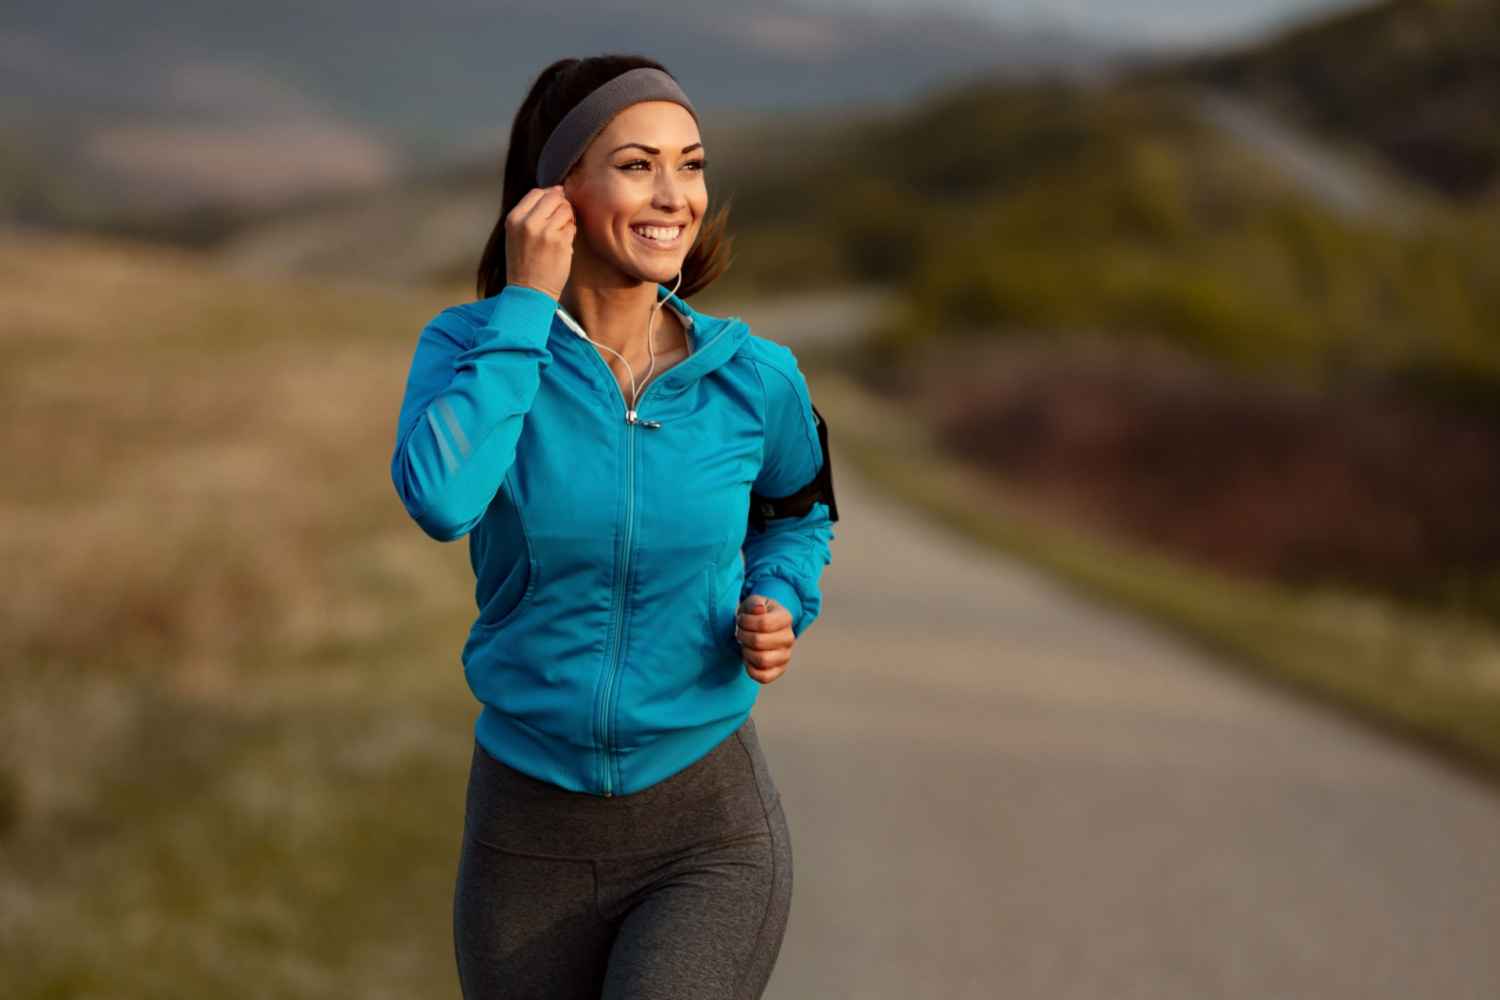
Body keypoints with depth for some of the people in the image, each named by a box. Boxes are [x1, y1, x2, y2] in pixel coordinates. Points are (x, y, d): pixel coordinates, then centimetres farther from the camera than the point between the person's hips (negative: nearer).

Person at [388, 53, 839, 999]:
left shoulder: (754, 376, -6)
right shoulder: (470, 344, -8)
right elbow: (441, 499, -29)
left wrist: (778, 607, -5)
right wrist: (526, 304, -22)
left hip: (711, 832, -1)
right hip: (529, 838, 1)